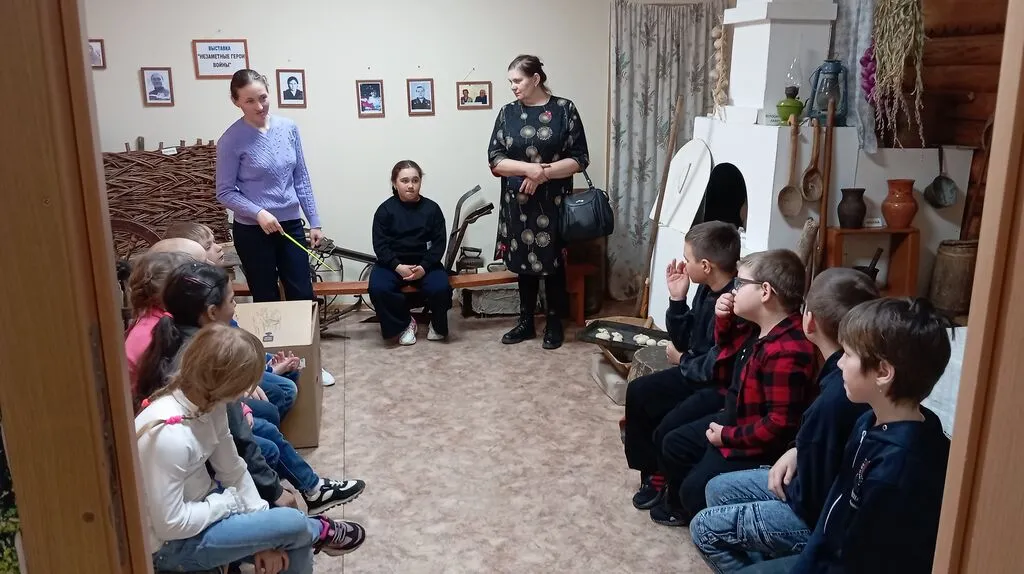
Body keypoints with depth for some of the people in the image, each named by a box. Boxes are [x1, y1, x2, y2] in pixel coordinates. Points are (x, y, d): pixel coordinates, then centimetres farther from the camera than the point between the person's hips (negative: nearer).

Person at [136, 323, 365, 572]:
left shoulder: (207, 404, -8)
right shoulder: (169, 435, -34)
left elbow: (233, 469, -1)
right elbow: (170, 524, -28)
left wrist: (263, 536, -5)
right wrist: (232, 501, -16)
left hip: (199, 505, 8)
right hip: (173, 544, -8)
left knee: (297, 550, -1)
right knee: (292, 525, -13)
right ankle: (320, 531, 21)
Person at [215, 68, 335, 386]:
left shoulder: (289, 128, 0)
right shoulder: (231, 140, -12)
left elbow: (301, 179, 6)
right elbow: (225, 192, -8)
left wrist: (314, 221, 6)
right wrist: (258, 213, -23)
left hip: (291, 225, 4)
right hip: (253, 232, -4)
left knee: (303, 294, 8)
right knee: (267, 300, 6)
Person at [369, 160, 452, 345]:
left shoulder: (431, 208, 1)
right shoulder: (385, 209, -1)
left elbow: (439, 242, -1)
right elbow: (380, 245, -4)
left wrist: (424, 267, -17)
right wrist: (398, 267, -20)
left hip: (425, 263, 0)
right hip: (392, 263, 0)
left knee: (440, 288, -28)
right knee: (378, 288, -29)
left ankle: (437, 325, 5)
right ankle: (404, 324, -3)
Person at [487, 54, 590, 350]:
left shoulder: (564, 109, -4)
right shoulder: (507, 113, 4)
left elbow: (579, 159, -7)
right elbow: (495, 160, -3)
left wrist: (543, 174, -20)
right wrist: (530, 168, -18)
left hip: (553, 203, -2)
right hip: (518, 204, 3)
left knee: (552, 263, 6)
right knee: (524, 262, 11)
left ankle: (554, 323, 20)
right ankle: (525, 322, 25)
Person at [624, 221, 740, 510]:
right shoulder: (707, 288, -1)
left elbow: (715, 367, -27)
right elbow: (684, 339, 6)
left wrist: (681, 360, -7)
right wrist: (677, 299, -7)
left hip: (725, 387, -10)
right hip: (699, 373, 10)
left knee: (668, 432, -20)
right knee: (638, 393, 11)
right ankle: (654, 472, 23)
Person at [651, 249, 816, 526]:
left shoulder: (786, 351, -33)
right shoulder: (756, 328, -2)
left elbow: (780, 422, -32)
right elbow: (726, 370, 14)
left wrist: (728, 436, -21)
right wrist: (722, 322, -4)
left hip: (757, 446, -10)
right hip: (733, 420, 10)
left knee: (696, 489, -12)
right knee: (673, 445, 19)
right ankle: (679, 505, 40)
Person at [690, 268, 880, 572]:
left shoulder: (832, 402, -35)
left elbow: (810, 501, -25)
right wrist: (797, 451, -1)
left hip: (823, 516, -9)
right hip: (828, 487, 9)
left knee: (704, 528, 0)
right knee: (718, 490, 16)